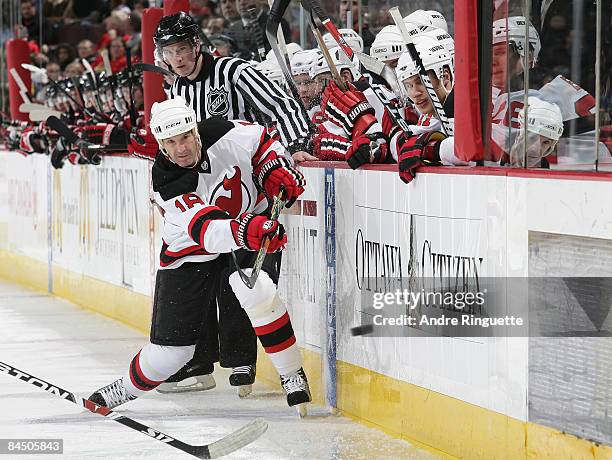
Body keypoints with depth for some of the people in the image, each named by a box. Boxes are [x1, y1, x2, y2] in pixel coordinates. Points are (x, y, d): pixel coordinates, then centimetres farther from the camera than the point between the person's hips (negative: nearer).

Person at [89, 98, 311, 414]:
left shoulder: (224, 134, -18)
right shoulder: (167, 183, -28)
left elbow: (262, 141, 6)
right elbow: (208, 230, -42)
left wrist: (276, 170, -11)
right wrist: (244, 231, -61)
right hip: (190, 254, -1)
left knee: (257, 290, -31)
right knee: (171, 346, 1)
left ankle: (293, 376, -18)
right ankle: (128, 388, 31)